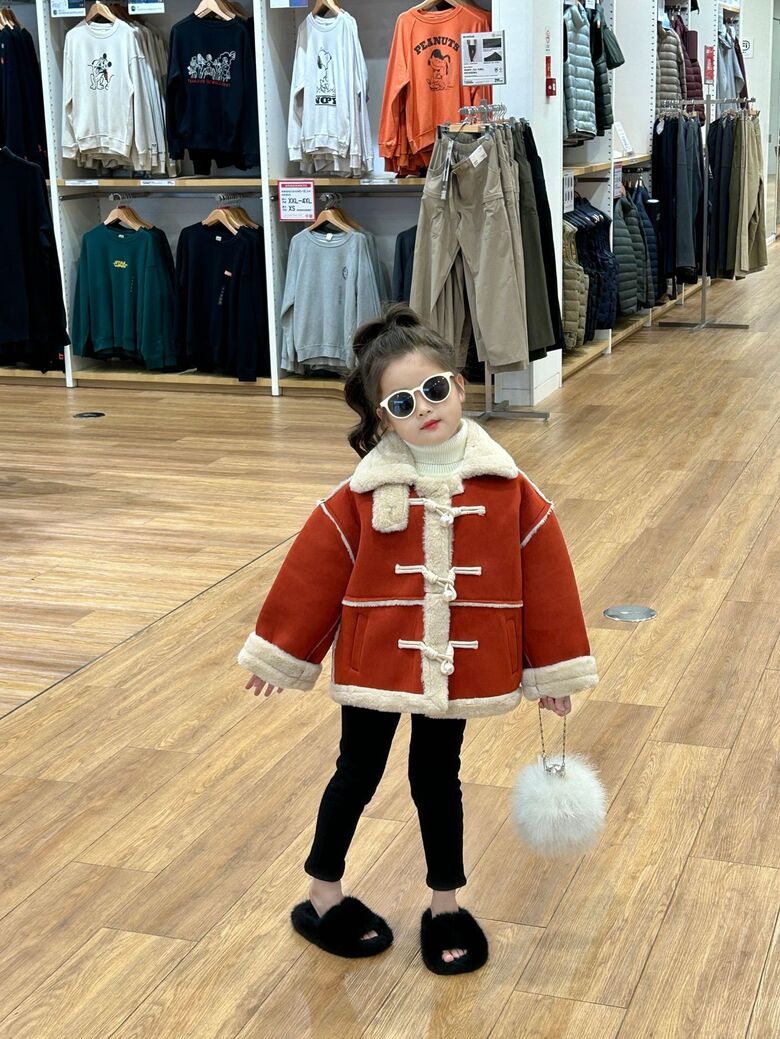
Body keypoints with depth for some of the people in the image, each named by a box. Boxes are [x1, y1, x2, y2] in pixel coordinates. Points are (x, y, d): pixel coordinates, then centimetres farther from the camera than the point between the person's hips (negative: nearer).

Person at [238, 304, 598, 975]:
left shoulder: (507, 490, -9)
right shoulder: (363, 495, -11)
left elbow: (544, 576, -2)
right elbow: (314, 573, -3)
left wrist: (554, 669, 1)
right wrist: (280, 655, 2)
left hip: (458, 668, 1)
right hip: (374, 664, -1)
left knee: (438, 779, 17)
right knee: (359, 776, 13)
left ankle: (446, 907, 34)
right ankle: (322, 899, 33)